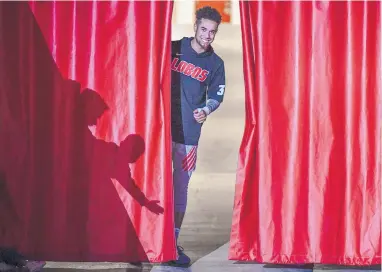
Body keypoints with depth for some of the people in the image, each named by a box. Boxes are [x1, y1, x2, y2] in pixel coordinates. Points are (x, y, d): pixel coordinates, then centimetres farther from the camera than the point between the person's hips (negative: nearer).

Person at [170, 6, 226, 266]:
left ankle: (173, 242, 11)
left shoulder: (215, 64, 6)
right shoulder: (173, 48, 2)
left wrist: (206, 110, -10)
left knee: (181, 187, 5)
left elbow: (216, 96, 10)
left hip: (189, 133, 1)